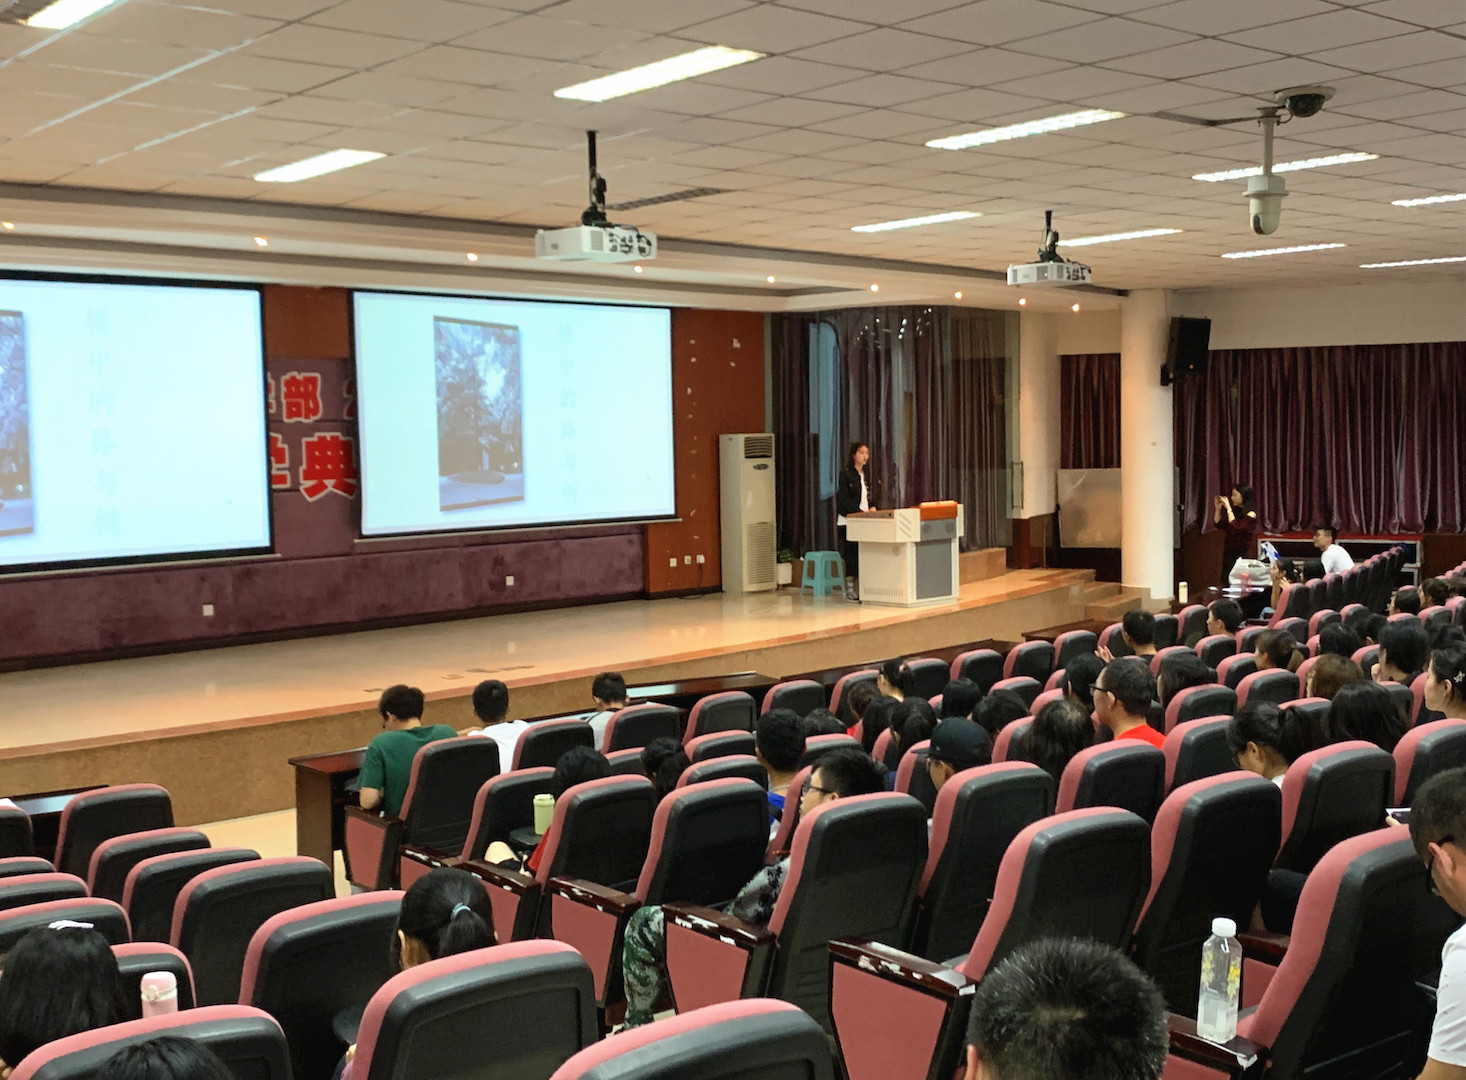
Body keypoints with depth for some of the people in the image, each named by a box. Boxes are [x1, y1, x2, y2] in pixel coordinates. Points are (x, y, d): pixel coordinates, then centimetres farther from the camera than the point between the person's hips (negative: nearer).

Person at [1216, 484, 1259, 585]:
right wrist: (1218, 508, 2)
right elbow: (1219, 525, 15)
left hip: (1241, 554, -7)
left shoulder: (1250, 514, -10)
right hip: (1228, 552, 7)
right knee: (1225, 582, 8)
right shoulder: (1235, 510, 10)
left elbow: (1236, 528, -24)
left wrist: (1228, 508, -19)